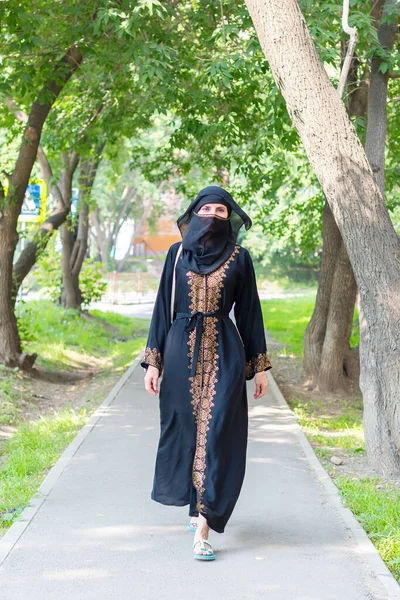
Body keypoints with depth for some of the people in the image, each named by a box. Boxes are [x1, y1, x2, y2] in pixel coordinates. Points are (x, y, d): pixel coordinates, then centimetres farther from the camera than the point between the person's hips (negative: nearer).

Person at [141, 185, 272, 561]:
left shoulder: (239, 258, 2)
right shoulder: (177, 254, 4)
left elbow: (249, 310, 5)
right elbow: (163, 307, 6)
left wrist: (260, 365, 4)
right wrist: (153, 361, 1)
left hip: (225, 353, -2)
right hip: (182, 351, 2)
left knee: (216, 435, -9)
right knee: (185, 429, 11)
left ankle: (203, 529, -10)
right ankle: (199, 506, 35)